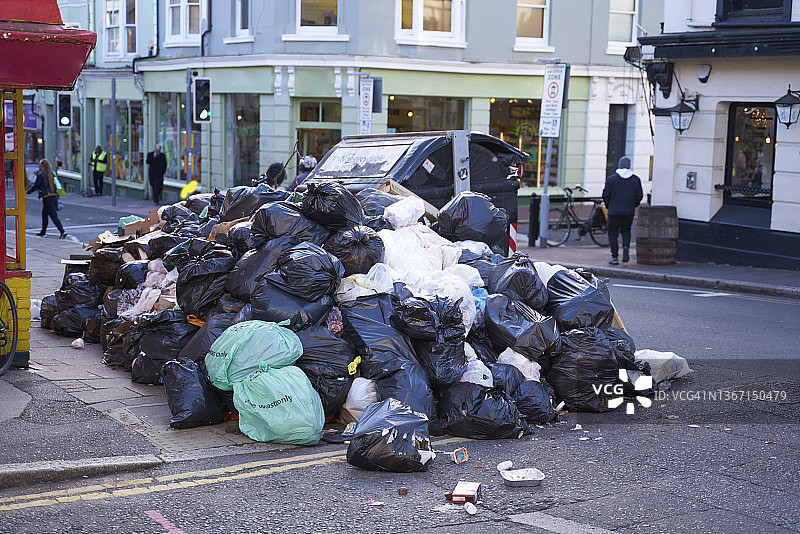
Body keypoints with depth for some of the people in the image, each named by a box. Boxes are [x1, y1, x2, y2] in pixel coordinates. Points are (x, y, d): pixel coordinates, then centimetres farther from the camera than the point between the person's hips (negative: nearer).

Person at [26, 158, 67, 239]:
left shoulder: (41, 175, -7)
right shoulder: (51, 174, 12)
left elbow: (35, 186, 0)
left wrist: (28, 191, 16)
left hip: (47, 198, -8)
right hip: (54, 196, 8)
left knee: (54, 216, -10)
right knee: (44, 213, 23)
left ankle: (62, 232, -20)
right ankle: (43, 232, 30)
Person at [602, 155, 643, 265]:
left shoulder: (611, 179, -5)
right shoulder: (636, 179, 1)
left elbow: (606, 195, -4)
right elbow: (639, 196, 2)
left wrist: (608, 206, 13)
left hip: (614, 211, -2)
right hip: (629, 211, 2)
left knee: (613, 232, 6)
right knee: (626, 230, 19)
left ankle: (614, 257, -1)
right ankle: (626, 247, -9)